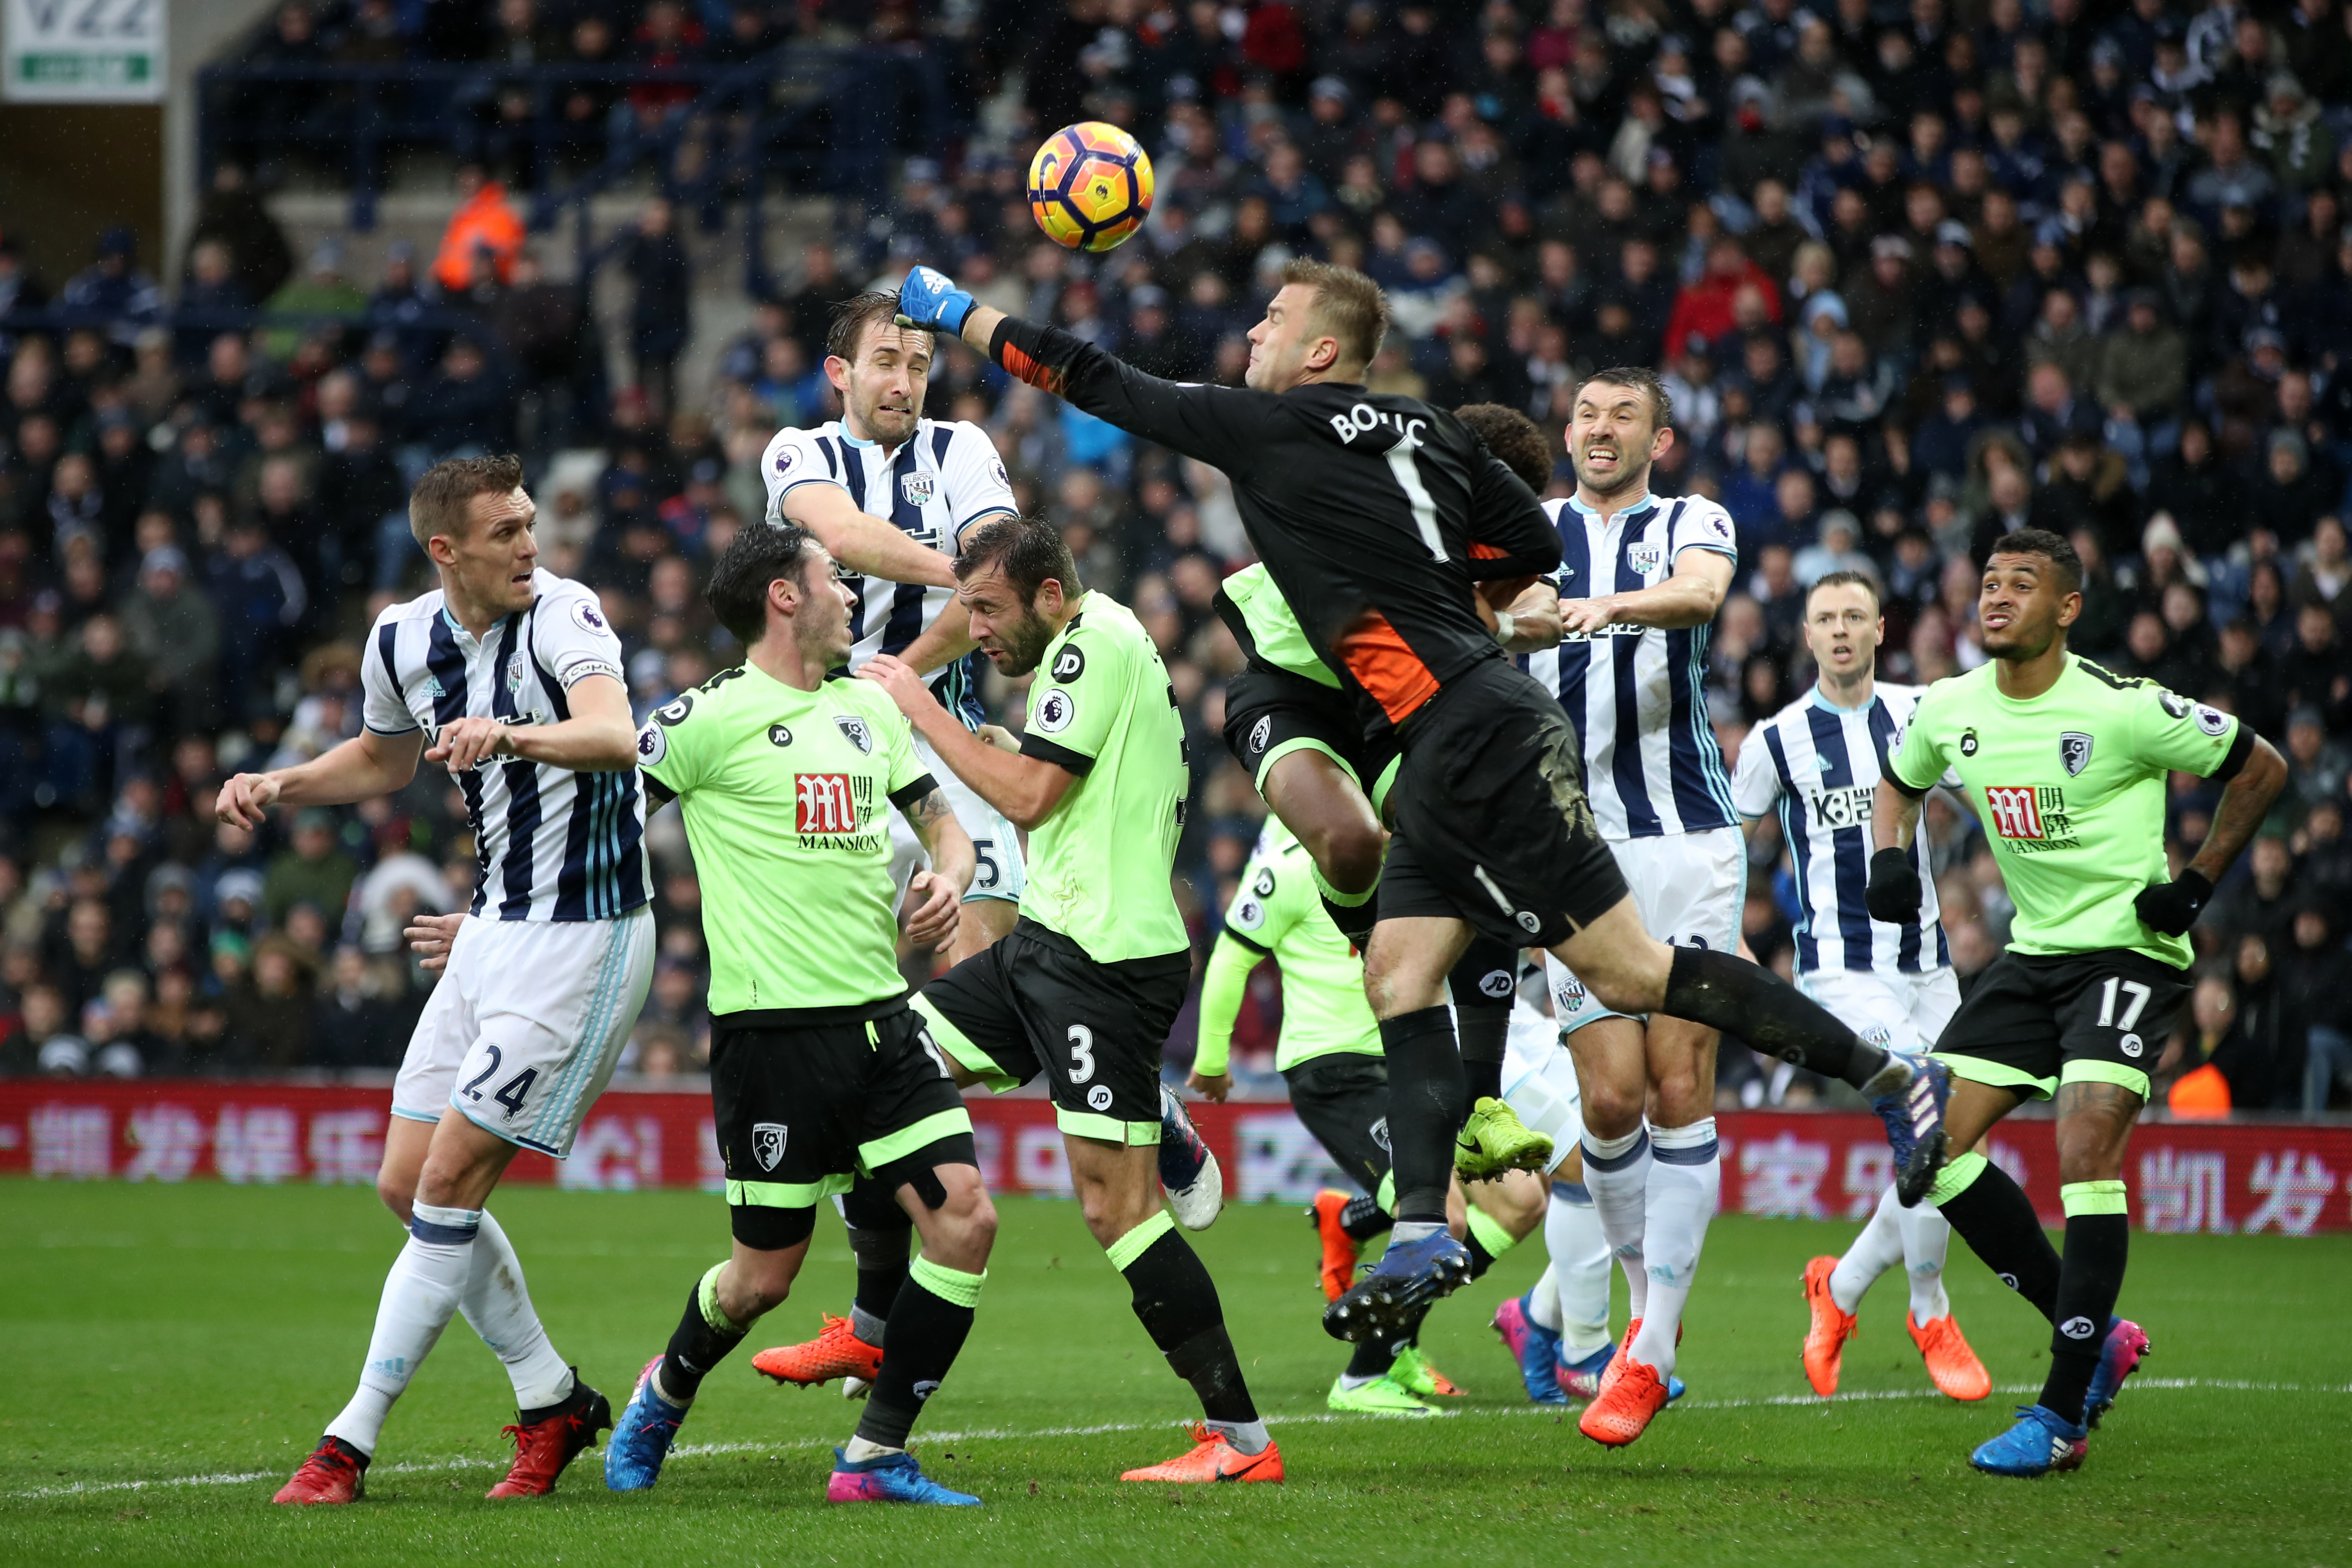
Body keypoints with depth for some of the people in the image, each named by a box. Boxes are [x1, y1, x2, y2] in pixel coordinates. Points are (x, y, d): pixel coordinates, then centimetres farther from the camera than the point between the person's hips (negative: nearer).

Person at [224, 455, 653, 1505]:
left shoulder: (562, 615, -18)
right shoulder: (402, 642, 3)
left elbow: (619, 738, -37)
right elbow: (386, 757, 25)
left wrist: (512, 734, -55)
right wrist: (281, 786, 9)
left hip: (585, 937, -8)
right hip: (494, 931, 8)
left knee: (450, 1183, -9)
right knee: (407, 1185, 8)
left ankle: (352, 1440, -1)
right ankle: (552, 1401, 21)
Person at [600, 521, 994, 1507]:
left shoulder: (871, 711, 14)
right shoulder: (712, 718, -7)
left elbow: (943, 824, 23)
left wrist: (947, 878, 1)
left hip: (881, 1016, 6)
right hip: (775, 1029, -6)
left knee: (966, 1219, -10)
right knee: (764, 1277, 1)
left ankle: (876, 1458, 0)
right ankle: (667, 1392, 35)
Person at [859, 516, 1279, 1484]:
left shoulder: (1095, 641, -12)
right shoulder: (1097, 647, 19)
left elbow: (1027, 794, -17)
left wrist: (921, 709, -8)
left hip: (1103, 959, -11)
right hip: (1053, 944, 11)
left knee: (1117, 1203, -12)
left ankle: (1240, 1439, -10)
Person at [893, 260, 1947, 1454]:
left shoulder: (1275, 430, -8)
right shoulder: (1421, 428, 13)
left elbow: (1101, 385, 0)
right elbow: (1533, 546, 16)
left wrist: (960, 314, 11)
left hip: (1482, 736, -9)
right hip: (1452, 746, 9)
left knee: (1627, 968, -8)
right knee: (1400, 972, 4)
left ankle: (1883, 1073, -5)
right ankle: (1422, 1240, -1)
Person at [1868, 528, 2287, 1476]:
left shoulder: (2124, 710, -16)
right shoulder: (1950, 711, 0)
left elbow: (2260, 768, -5)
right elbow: (1899, 784, 22)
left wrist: (2197, 882, -9)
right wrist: (1890, 859, 2)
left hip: (2130, 950, -7)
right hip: (2034, 952, 7)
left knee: (2086, 1155, -20)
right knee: (1933, 1142, -4)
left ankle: (2062, 1416, -14)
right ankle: (2097, 1336, 10)